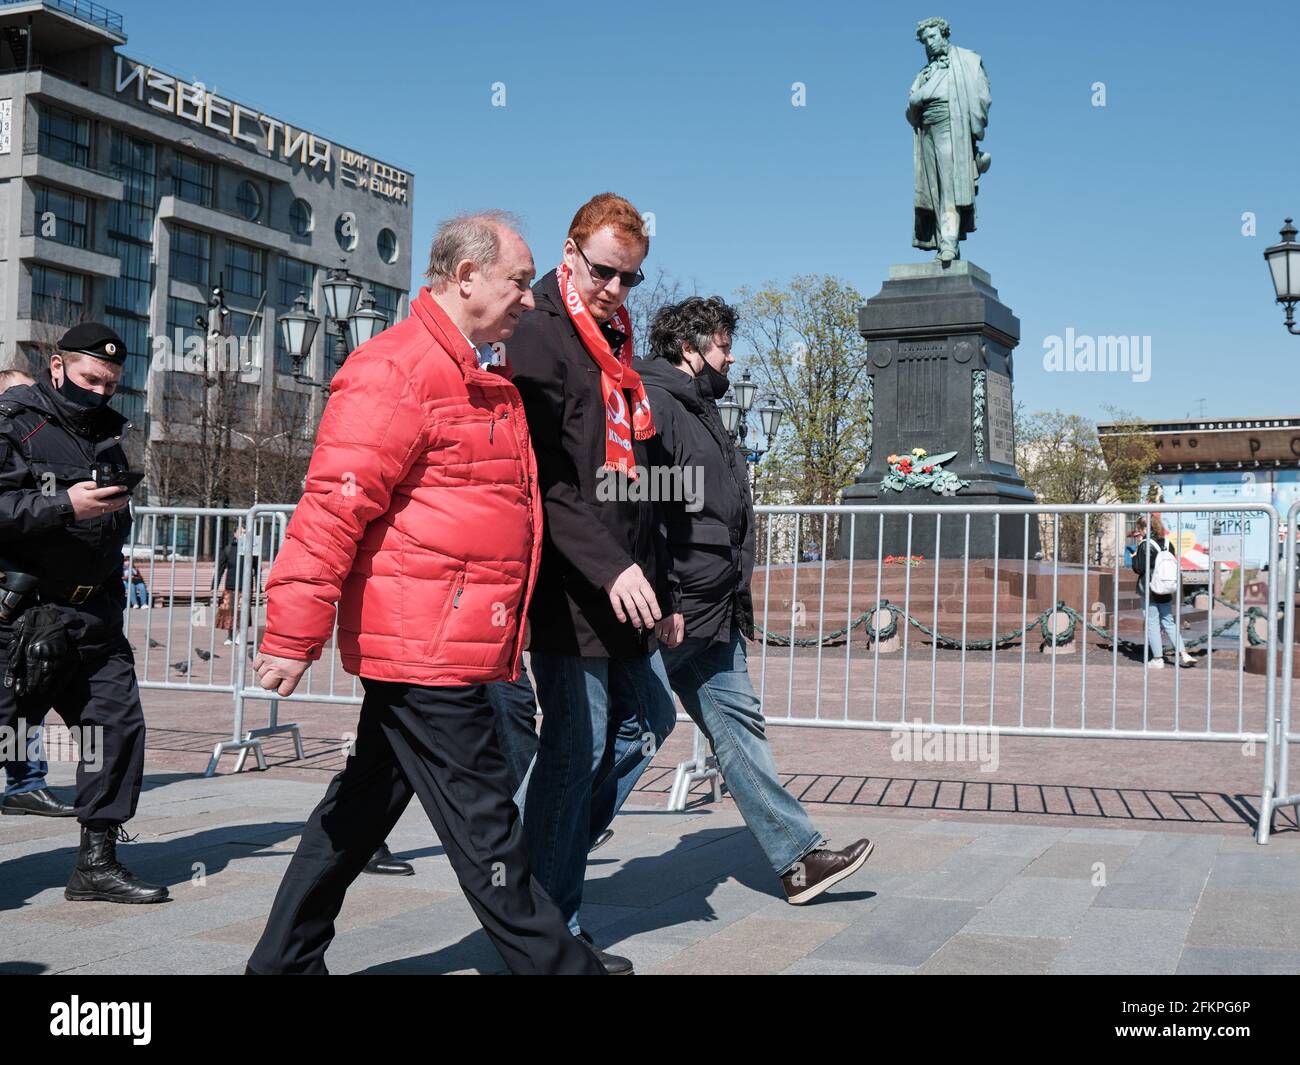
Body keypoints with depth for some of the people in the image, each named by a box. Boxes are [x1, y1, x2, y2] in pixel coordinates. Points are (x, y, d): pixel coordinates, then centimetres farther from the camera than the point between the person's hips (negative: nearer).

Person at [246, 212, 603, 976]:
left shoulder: (482, 379, 19)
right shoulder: (397, 370, -13)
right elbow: (334, 504, -20)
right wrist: (295, 633, -23)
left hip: (453, 643, 10)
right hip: (424, 645, -10)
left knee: (366, 805, 16)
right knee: (483, 825, -2)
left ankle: (285, 959, 28)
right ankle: (550, 959, 8)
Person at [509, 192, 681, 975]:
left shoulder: (620, 348, 18)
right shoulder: (541, 340, -9)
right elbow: (541, 478, -19)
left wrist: (662, 587, 22)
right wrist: (609, 566, -25)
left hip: (627, 590, 9)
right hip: (570, 592, -9)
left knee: (650, 718, 16)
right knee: (577, 747, -4)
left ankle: (552, 849, 28)